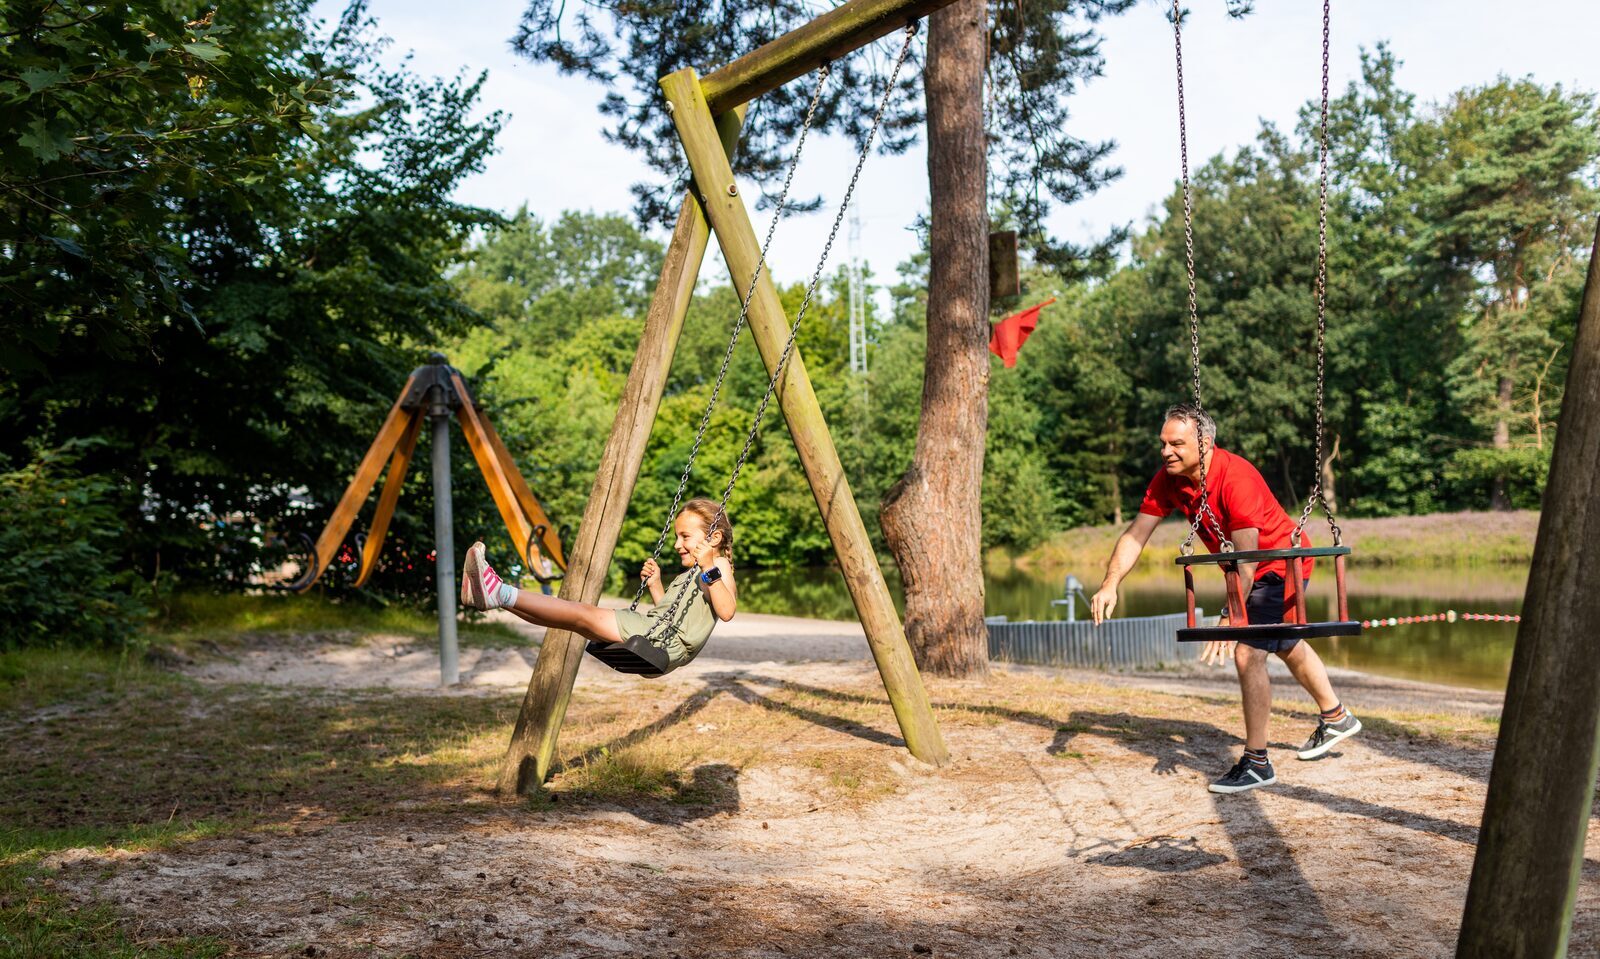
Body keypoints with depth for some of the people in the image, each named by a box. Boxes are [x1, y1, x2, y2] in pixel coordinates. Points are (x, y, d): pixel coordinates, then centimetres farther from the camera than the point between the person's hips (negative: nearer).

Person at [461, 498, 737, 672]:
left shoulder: (718, 566, 0)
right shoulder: (689, 574, 30)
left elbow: (727, 612, -19)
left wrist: (710, 571, -28)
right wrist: (655, 586, 26)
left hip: (666, 643, -9)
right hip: (651, 632, 9)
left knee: (582, 613, -18)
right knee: (581, 616, -1)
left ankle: (501, 593, -25)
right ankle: (495, 593, -7)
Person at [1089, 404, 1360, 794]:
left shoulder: (1236, 478, -36)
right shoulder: (1168, 479, -15)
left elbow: (1246, 558, -40)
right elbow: (1135, 535, -15)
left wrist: (1231, 618, -48)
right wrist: (1110, 585, -29)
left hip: (1280, 565, -9)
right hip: (1250, 570, 9)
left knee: (1247, 654, -19)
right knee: (1287, 647, 26)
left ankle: (1257, 762, -7)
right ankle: (1336, 718, 50)